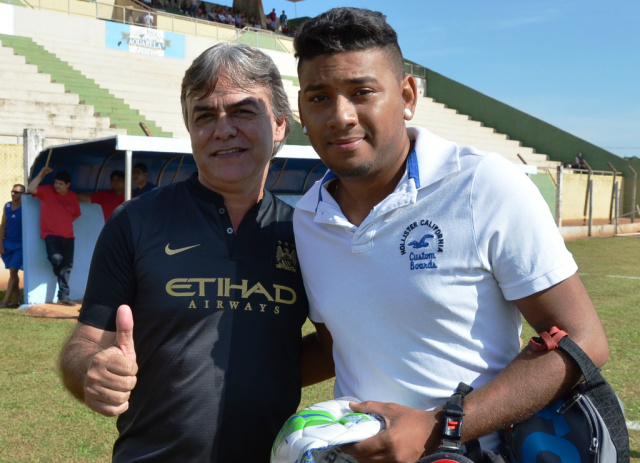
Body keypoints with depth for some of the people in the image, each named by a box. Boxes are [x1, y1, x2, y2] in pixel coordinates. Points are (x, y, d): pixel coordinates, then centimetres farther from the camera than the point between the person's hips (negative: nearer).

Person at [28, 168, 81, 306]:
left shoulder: (73, 197, 10)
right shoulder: (46, 191, 0)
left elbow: (76, 214, 23)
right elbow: (31, 188, -16)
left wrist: (63, 222, 13)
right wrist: (41, 174, -10)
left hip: (68, 236, 5)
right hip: (51, 234, -5)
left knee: (67, 264, 6)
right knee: (56, 258, -27)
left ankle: (63, 296, 16)